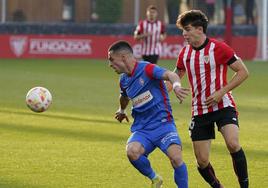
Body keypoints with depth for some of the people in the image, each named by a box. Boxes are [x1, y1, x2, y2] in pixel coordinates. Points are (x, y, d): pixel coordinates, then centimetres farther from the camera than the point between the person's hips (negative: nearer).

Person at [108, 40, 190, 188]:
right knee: (132, 152, -27)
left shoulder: (146, 69, -10)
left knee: (176, 158, -28)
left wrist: (176, 86, -50)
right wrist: (121, 110, 54)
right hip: (141, 129, 5)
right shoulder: (124, 80, 12)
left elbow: (170, 75, -28)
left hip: (162, 124, -5)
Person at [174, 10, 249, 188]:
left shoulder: (219, 48, -10)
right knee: (202, 161, -1)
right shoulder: (185, 53, 6)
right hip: (199, 111, 5)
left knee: (233, 144, -29)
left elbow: (243, 72, -8)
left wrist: (221, 92, -16)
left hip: (223, 106, -5)